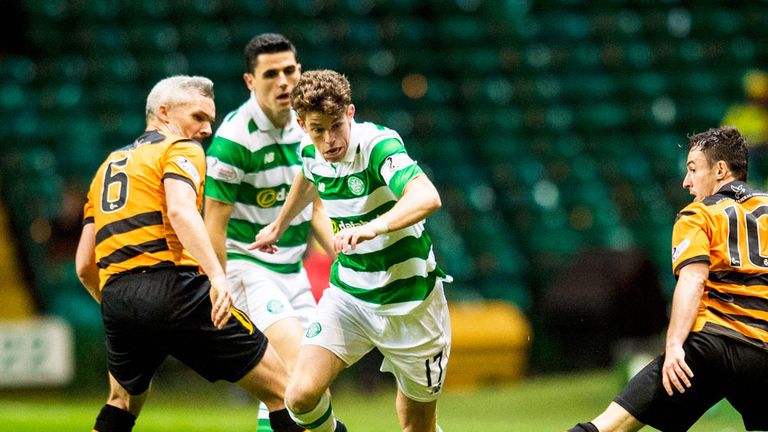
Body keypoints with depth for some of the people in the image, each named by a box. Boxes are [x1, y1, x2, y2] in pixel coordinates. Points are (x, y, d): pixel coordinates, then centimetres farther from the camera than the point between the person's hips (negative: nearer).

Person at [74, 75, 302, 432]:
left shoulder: (109, 165, 28)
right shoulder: (181, 149, 7)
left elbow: (84, 265, 25)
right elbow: (180, 210, -16)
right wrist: (217, 276, -27)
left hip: (115, 299, 7)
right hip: (173, 289, -7)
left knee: (124, 400, 33)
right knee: (282, 390, -1)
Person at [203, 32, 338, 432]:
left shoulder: (305, 126, 6)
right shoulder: (234, 137, -16)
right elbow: (214, 224, -14)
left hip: (293, 270, 7)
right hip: (247, 267, -7)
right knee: (297, 367, -22)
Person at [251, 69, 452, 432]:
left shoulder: (378, 144, -24)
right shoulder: (310, 153, -4)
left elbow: (427, 198, -43)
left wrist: (372, 228, -59)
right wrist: (278, 226, 39)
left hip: (408, 302, -5)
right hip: (347, 296, 5)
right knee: (301, 395, -15)